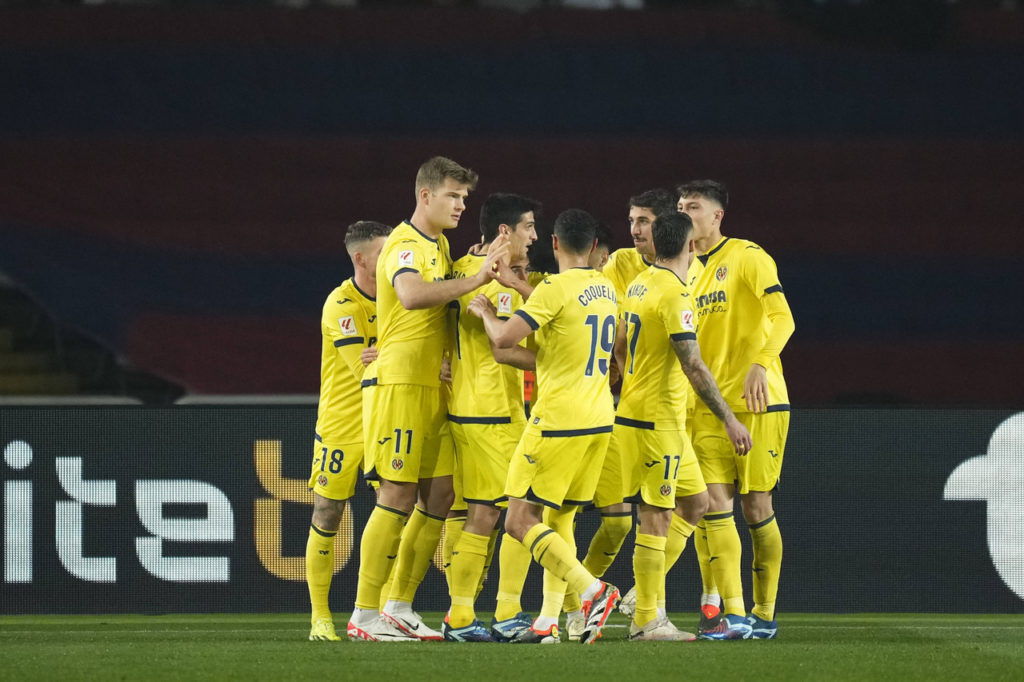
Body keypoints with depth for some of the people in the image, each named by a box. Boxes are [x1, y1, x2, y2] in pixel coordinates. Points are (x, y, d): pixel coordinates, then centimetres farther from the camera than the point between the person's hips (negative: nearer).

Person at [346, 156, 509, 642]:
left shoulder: (439, 245, 19)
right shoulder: (404, 245, -12)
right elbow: (412, 294, -31)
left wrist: (480, 269, 11)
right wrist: (472, 281, -33)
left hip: (432, 385, 9)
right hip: (398, 383, -9)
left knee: (439, 494, 7)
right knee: (398, 497, -10)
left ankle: (399, 607, 14)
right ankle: (363, 615, -7)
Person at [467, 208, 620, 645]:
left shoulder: (556, 288, -13)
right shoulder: (606, 290, 11)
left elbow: (504, 338, -19)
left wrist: (486, 313, 1)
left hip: (559, 418, -8)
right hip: (601, 417, 8)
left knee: (521, 520, -5)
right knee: (558, 519, 13)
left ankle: (592, 590, -19)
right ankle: (550, 622, 8)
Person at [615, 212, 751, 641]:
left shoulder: (639, 284, 10)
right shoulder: (674, 293, -18)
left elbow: (621, 348, 21)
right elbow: (693, 366, -21)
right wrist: (729, 420, -18)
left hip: (632, 411, 9)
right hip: (656, 423, -9)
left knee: (696, 502, 16)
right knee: (655, 517, -5)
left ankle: (646, 591, 15)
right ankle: (647, 620, -2)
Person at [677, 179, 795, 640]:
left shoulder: (747, 257, -6)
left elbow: (781, 318, -15)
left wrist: (761, 363, -29)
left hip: (757, 402, -6)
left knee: (756, 506, -3)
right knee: (715, 504, -7)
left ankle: (764, 614, 8)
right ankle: (734, 614, -10)